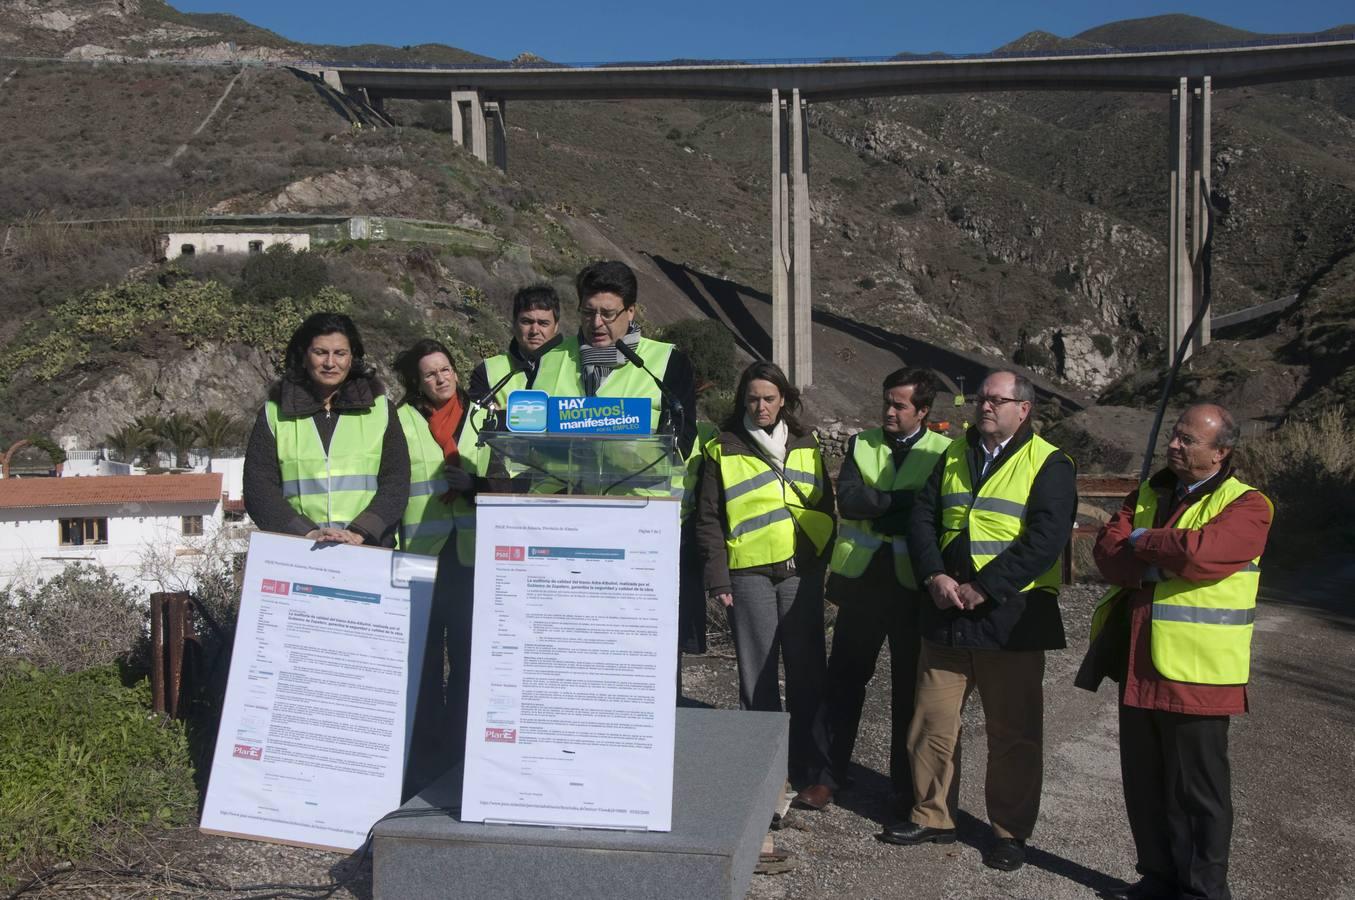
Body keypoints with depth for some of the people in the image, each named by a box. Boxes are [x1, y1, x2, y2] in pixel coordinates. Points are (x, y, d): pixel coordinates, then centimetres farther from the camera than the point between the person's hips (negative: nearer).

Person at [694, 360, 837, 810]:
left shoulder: (806, 446, 13)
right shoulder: (722, 450, 5)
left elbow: (826, 507, 16)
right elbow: (708, 519, 4)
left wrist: (826, 563, 7)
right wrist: (718, 578, -4)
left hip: (802, 571, 2)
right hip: (749, 575, -2)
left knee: (806, 673, 4)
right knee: (757, 676, 2)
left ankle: (814, 774, 12)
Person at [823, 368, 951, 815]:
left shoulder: (943, 453, -1)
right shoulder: (861, 444, 8)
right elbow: (848, 500, -8)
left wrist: (876, 509, -15)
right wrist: (906, 500, -16)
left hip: (912, 582, -2)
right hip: (862, 577, 3)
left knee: (910, 686, 7)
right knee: (844, 677, 9)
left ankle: (907, 788, 19)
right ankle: (830, 772, 22)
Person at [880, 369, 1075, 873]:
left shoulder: (1048, 465, -3)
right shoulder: (954, 457, 13)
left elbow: (1046, 539, -14)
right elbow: (922, 518, 8)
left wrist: (983, 588, -19)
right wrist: (935, 576, -9)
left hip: (1011, 617, -5)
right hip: (946, 613, 5)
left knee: (1013, 732, 4)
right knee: (932, 719, 10)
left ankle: (1010, 831, 19)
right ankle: (932, 816, 25)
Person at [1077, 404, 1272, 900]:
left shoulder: (1246, 505, -7)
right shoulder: (1150, 493, 13)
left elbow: (1201, 551, -25)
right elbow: (1108, 549, 0)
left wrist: (1142, 542, -9)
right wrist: (1159, 564, -17)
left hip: (1196, 671, -6)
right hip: (1139, 666, 6)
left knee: (1198, 789, 4)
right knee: (1144, 781, 15)